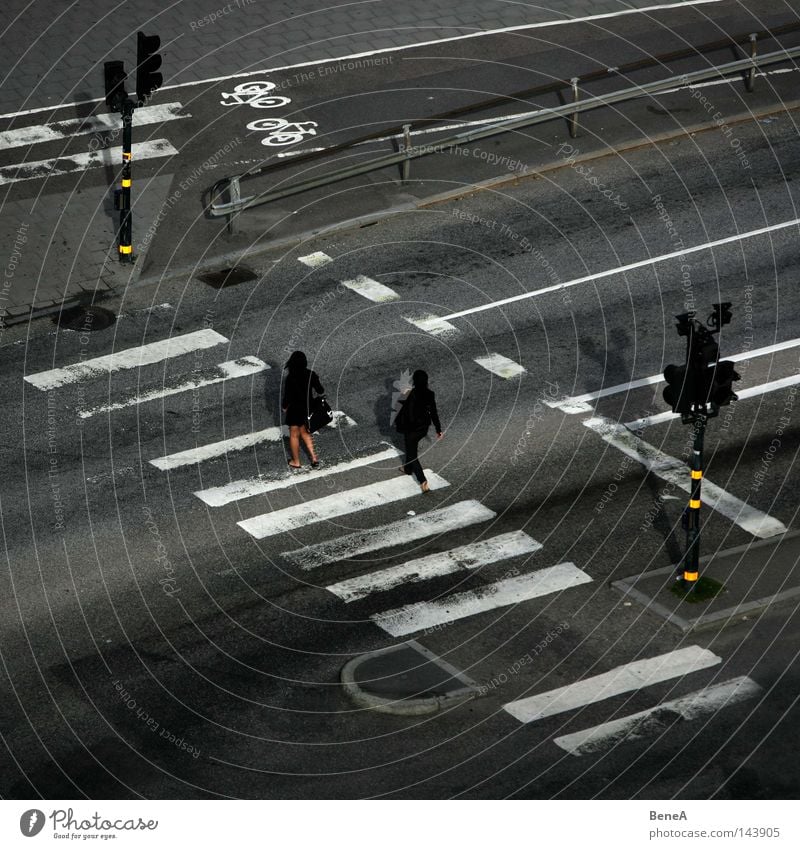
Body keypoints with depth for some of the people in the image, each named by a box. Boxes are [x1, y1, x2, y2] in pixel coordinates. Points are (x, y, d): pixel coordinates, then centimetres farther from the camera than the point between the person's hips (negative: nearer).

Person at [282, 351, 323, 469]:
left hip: (295, 410, -5)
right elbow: (320, 391, -2)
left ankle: (296, 462, 30)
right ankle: (314, 458, 24)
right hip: (307, 409, 5)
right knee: (305, 433, 26)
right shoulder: (311, 375, -13)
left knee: (294, 435, 16)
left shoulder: (290, 379, -26)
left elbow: (287, 397, -19)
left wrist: (284, 407, 2)